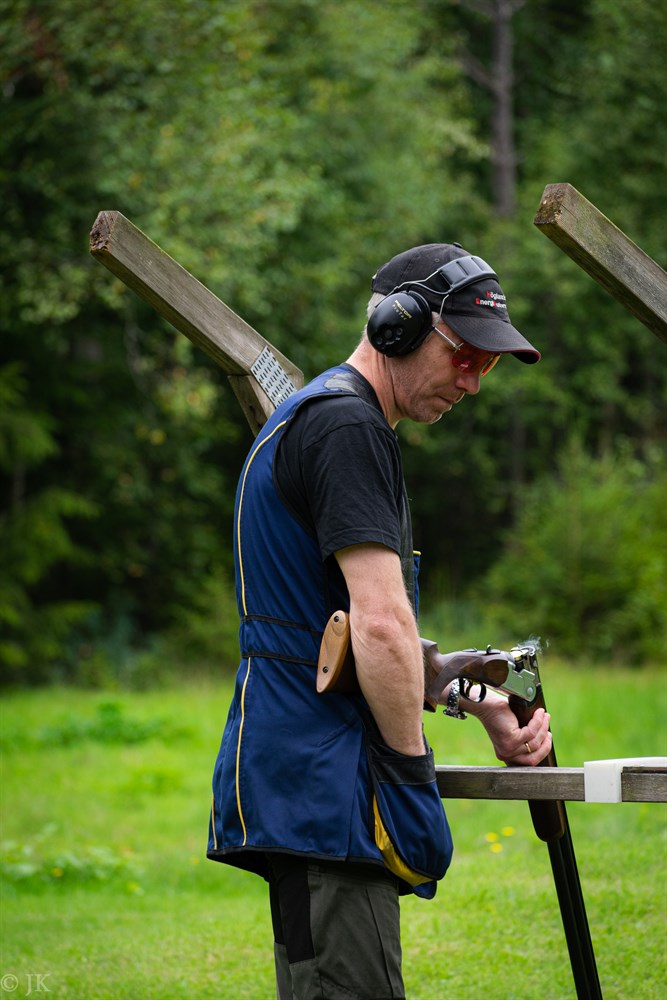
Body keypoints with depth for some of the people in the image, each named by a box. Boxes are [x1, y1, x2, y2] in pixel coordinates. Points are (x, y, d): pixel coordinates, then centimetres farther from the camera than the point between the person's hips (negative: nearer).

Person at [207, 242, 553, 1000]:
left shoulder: (310, 418, 22)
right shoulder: (348, 425, -12)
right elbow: (380, 626, -20)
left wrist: (481, 704, 20)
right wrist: (411, 770, -11)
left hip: (300, 780, 11)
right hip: (326, 787, -11)